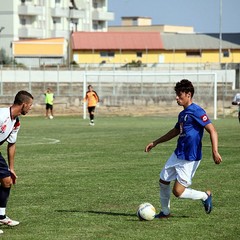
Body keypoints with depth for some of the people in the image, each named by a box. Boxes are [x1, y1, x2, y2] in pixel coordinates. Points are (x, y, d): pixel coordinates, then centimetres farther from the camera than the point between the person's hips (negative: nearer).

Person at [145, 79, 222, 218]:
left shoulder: (196, 111, -16)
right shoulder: (183, 114, 12)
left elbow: (212, 131, -22)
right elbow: (175, 131, 28)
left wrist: (215, 152, -32)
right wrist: (155, 143, 30)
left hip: (190, 159, -9)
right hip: (178, 155, 9)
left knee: (178, 192, -9)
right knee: (163, 181, 13)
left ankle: (205, 196, 13)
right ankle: (165, 212, 31)